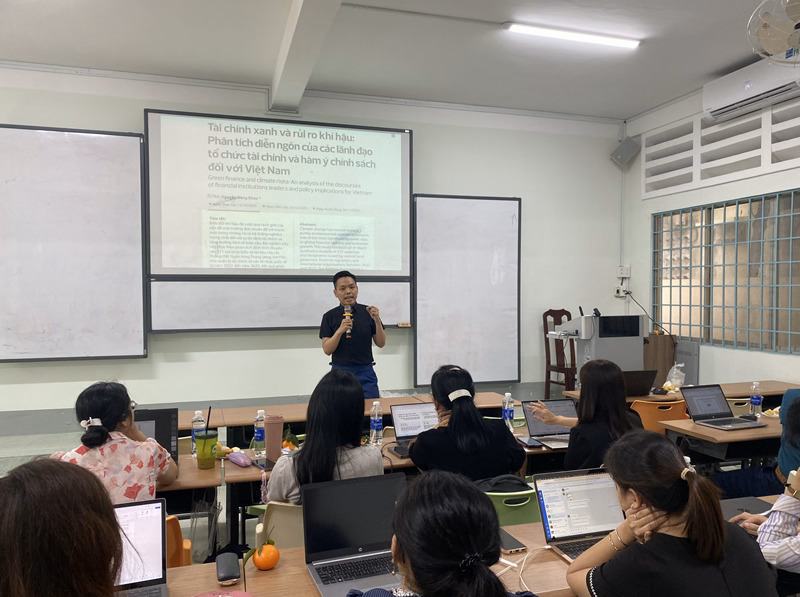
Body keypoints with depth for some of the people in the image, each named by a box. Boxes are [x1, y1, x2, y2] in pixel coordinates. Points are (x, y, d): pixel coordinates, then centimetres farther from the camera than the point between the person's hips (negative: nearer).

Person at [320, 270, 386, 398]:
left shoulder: (367, 312, 3)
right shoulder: (330, 316, 0)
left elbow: (381, 344, 3)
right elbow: (327, 350, -6)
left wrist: (377, 321, -11)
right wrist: (340, 331, -20)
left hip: (366, 372, 1)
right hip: (340, 372, -1)